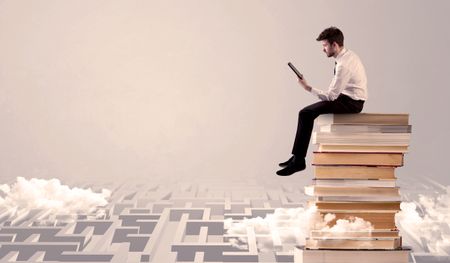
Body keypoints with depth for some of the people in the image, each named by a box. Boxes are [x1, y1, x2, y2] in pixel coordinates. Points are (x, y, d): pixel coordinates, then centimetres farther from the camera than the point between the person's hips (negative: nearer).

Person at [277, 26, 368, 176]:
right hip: (350, 99, 10)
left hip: (351, 103, -10)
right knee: (307, 112, 8)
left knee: (306, 114, -14)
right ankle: (297, 157, 7)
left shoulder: (343, 64, -23)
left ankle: (299, 160, -8)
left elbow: (331, 96, -22)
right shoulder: (349, 55, 9)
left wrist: (308, 88, -17)